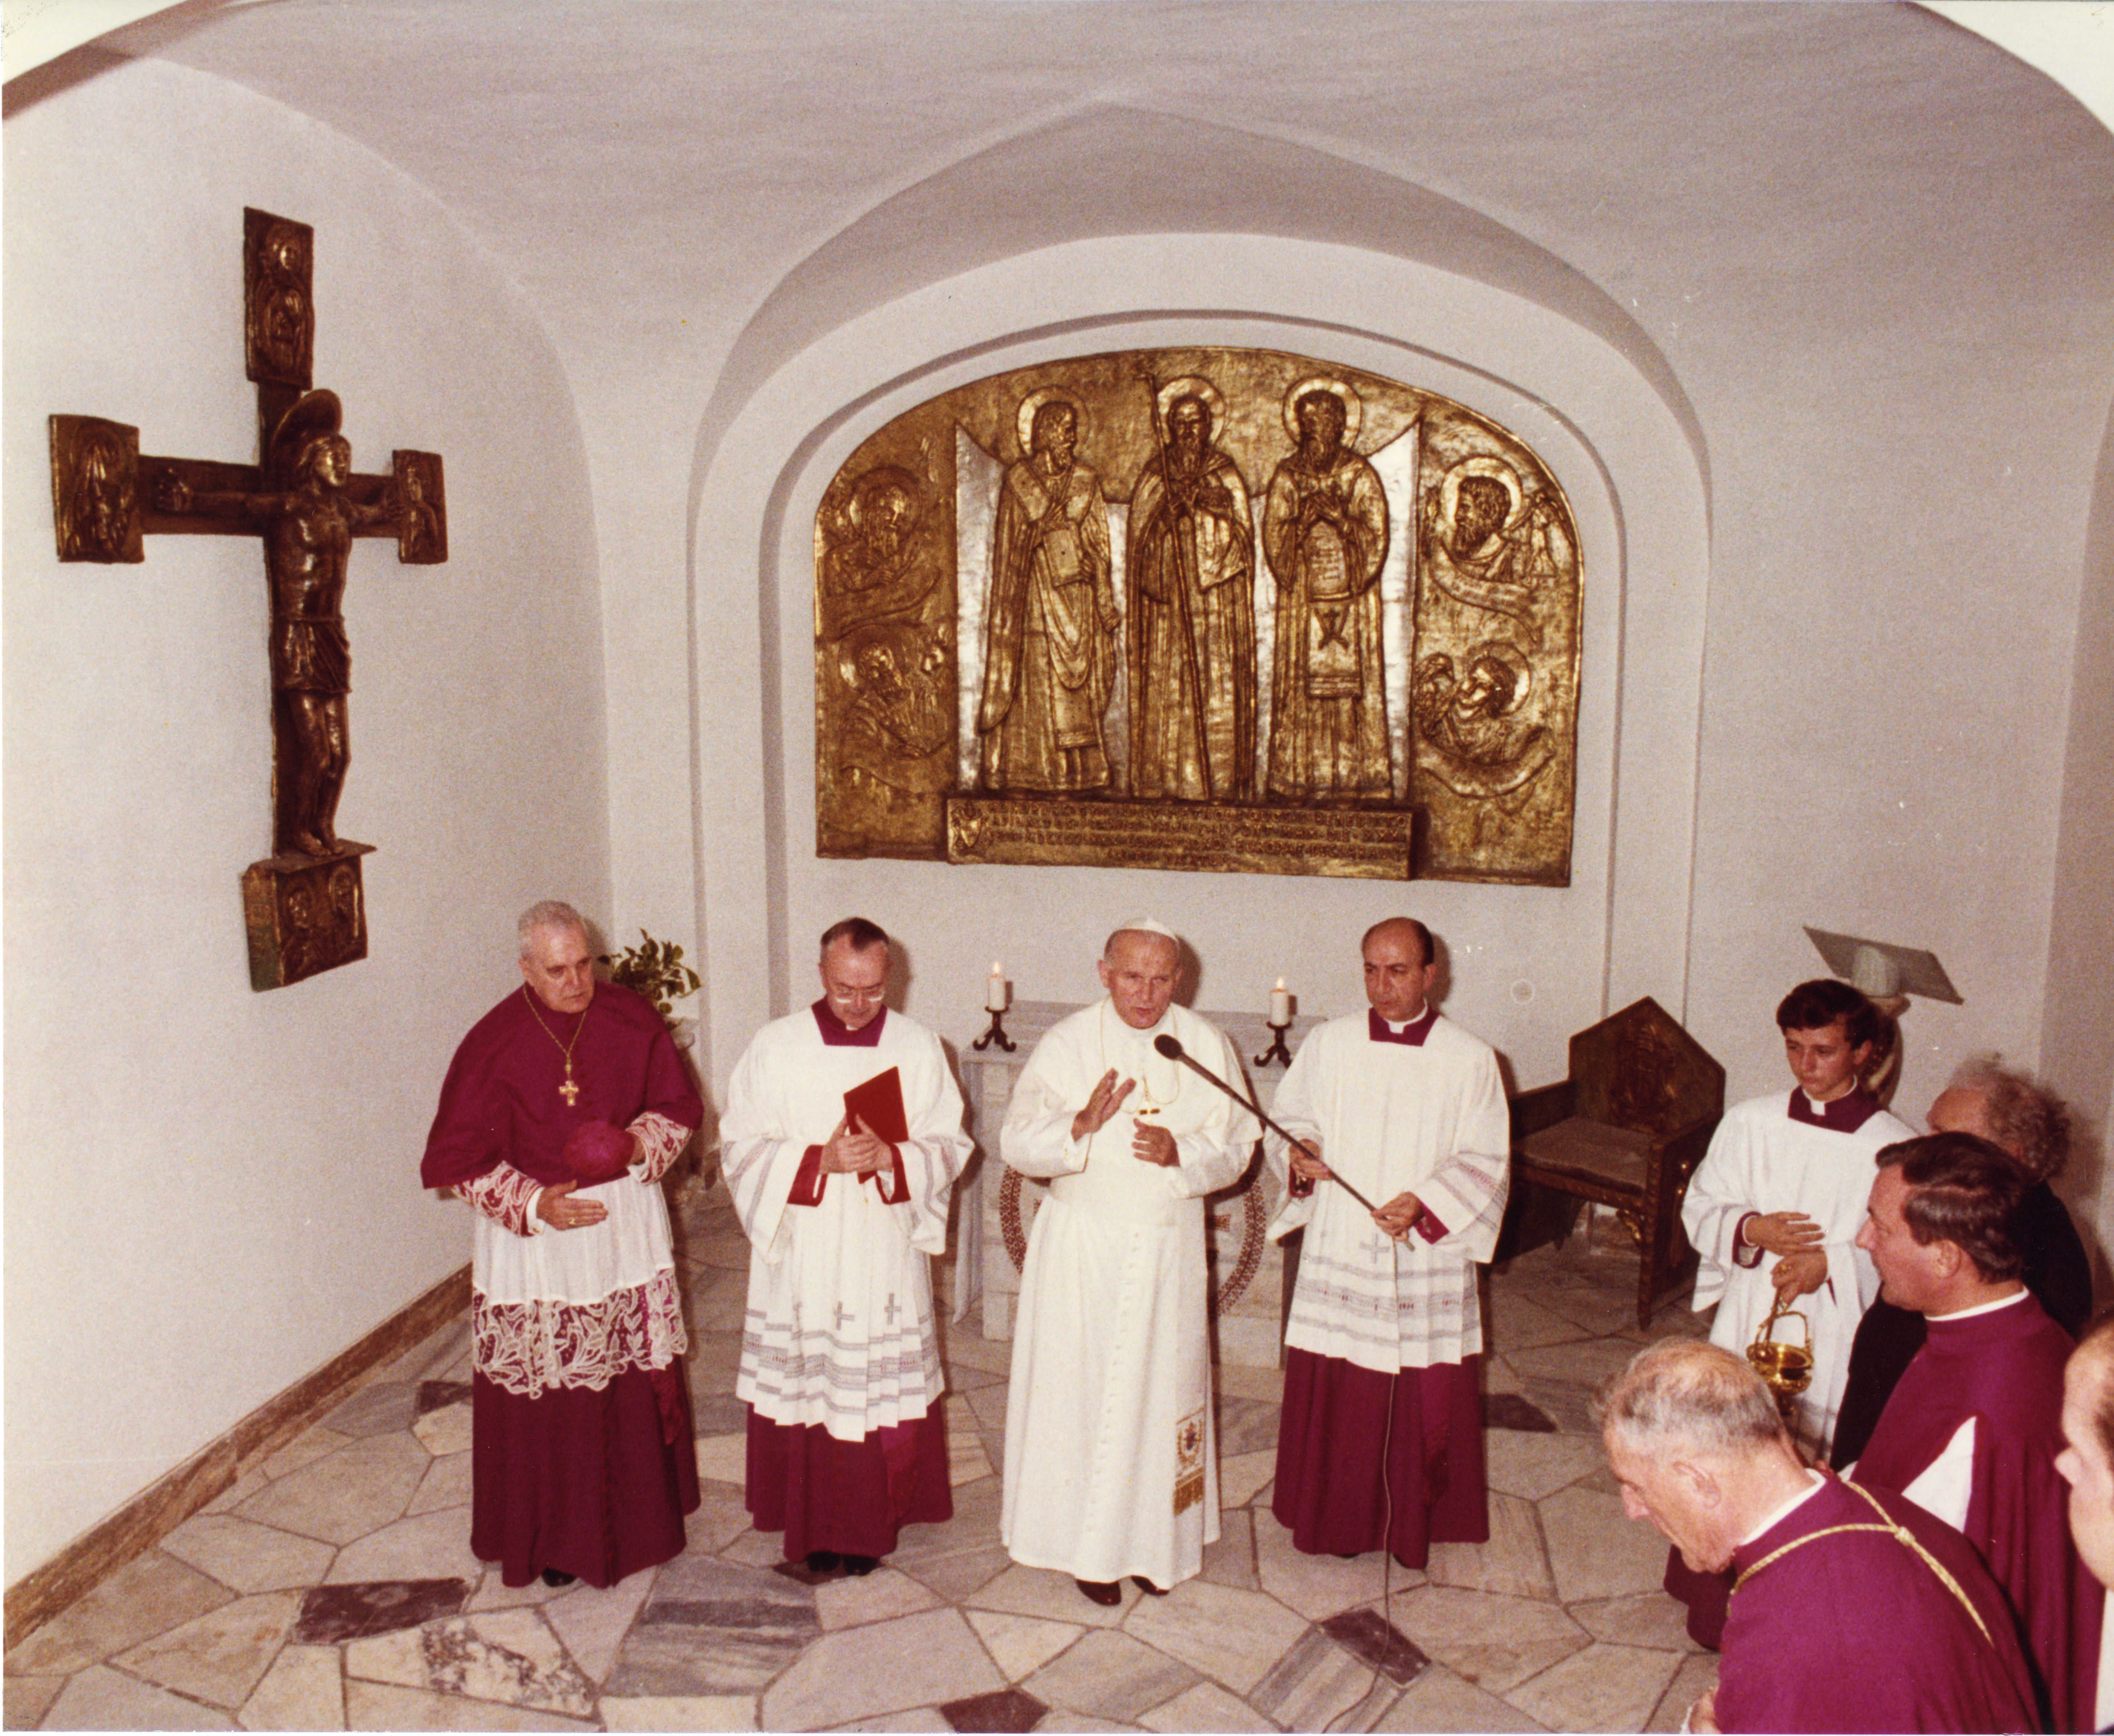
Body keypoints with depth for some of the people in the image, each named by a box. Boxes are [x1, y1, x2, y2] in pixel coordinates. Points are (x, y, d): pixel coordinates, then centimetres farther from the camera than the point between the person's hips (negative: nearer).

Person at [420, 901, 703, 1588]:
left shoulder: (632, 1021, -6)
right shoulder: (493, 1045, -14)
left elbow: (679, 1107, 4)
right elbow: (461, 1158, -10)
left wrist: (640, 1144, -16)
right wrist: (534, 1204, -22)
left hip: (627, 1223, 3)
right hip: (534, 1232, -2)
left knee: (636, 1380, 13)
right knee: (545, 1396, 6)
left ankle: (639, 1515, 33)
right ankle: (554, 1537, 25)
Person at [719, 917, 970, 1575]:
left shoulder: (919, 1048, -1)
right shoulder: (776, 1046, -3)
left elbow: (950, 1147, 0)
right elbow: (742, 1148, -4)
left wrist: (890, 1157, -19)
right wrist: (820, 1161, -18)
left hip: (888, 1253, 1)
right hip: (800, 1252, 0)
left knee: (884, 1388, 6)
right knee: (805, 1387, 6)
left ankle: (872, 1522, 23)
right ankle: (813, 1526, 22)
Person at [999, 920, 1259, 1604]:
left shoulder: (1207, 1047, -1)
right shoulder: (1066, 1044, -7)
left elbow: (1235, 1148, 1)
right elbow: (1017, 1144, -10)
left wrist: (1179, 1152, -20)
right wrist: (1082, 1125, -29)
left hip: (1170, 1247, 2)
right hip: (1082, 1246, -2)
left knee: (1162, 1388, 9)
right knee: (1082, 1390, 4)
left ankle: (1153, 1538, 26)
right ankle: (1090, 1546, 20)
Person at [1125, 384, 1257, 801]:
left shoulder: (1226, 475, 9)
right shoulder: (1154, 476, 12)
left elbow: (1243, 530, 2)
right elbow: (1140, 534, 6)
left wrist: (1210, 504, -9)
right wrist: (1172, 510, -7)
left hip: (1216, 597, -1)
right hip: (1167, 595, 1)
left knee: (1218, 683, -6)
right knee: (1168, 684, -4)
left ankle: (1220, 781, -3)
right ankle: (1173, 781, -1)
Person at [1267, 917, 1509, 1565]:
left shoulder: (1470, 1060, -3)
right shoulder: (1330, 1044, 1)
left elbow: (1484, 1161, -2)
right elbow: (1293, 1117, 9)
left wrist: (1425, 1203, -16)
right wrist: (1301, 1154, -13)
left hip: (1429, 1257, -1)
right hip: (1340, 1251, 1)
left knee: (1427, 1401, 7)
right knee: (1336, 1395, 7)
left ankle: (1414, 1524, 26)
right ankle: (1341, 1520, 25)